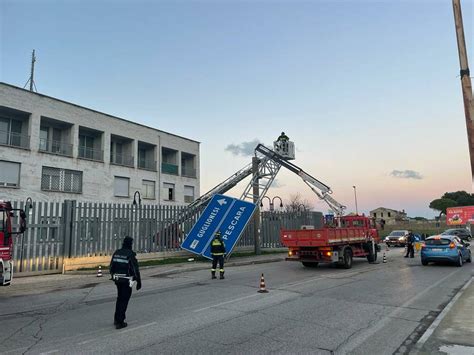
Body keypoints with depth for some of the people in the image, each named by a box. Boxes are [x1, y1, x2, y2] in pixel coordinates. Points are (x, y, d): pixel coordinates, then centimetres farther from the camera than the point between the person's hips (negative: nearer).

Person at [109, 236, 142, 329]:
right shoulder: (131, 254, -16)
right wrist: (139, 281, -8)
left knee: (120, 298, 22)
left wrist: (113, 276, 24)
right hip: (127, 281, -6)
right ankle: (120, 322, 6)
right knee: (124, 300, 3)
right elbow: (135, 269, -16)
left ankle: (116, 319, 30)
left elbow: (111, 267, 11)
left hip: (117, 279, 6)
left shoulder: (116, 253, 3)